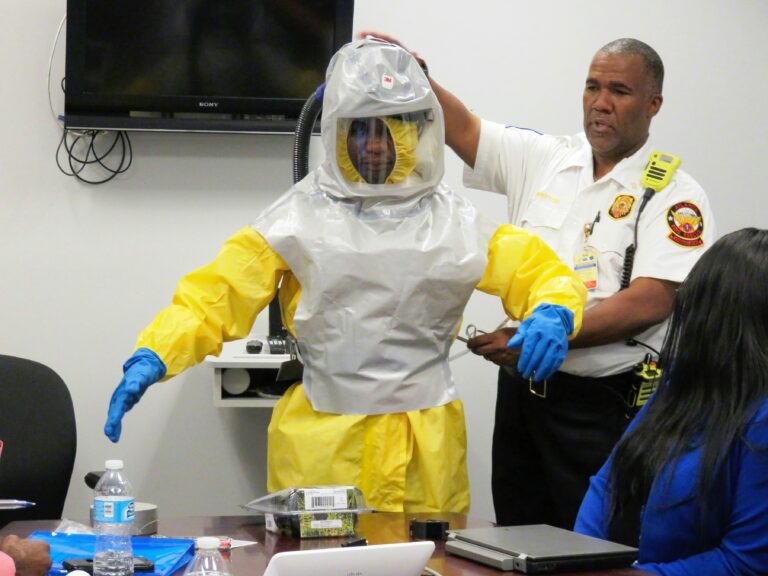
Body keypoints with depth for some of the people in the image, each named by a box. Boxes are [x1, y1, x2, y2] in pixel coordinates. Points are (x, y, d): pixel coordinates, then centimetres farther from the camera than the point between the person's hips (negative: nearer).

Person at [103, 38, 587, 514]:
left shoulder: (453, 221, 10)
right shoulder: (301, 217, 4)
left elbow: (542, 272, 9)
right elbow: (216, 293, -2)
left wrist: (552, 314, -15)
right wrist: (151, 358, -18)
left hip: (425, 448, 2)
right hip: (321, 445, -1)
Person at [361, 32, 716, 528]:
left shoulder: (674, 195, -7)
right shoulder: (542, 160, 10)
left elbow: (650, 303, -17)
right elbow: (462, 129, 8)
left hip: (605, 406, -5)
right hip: (522, 389, 5)